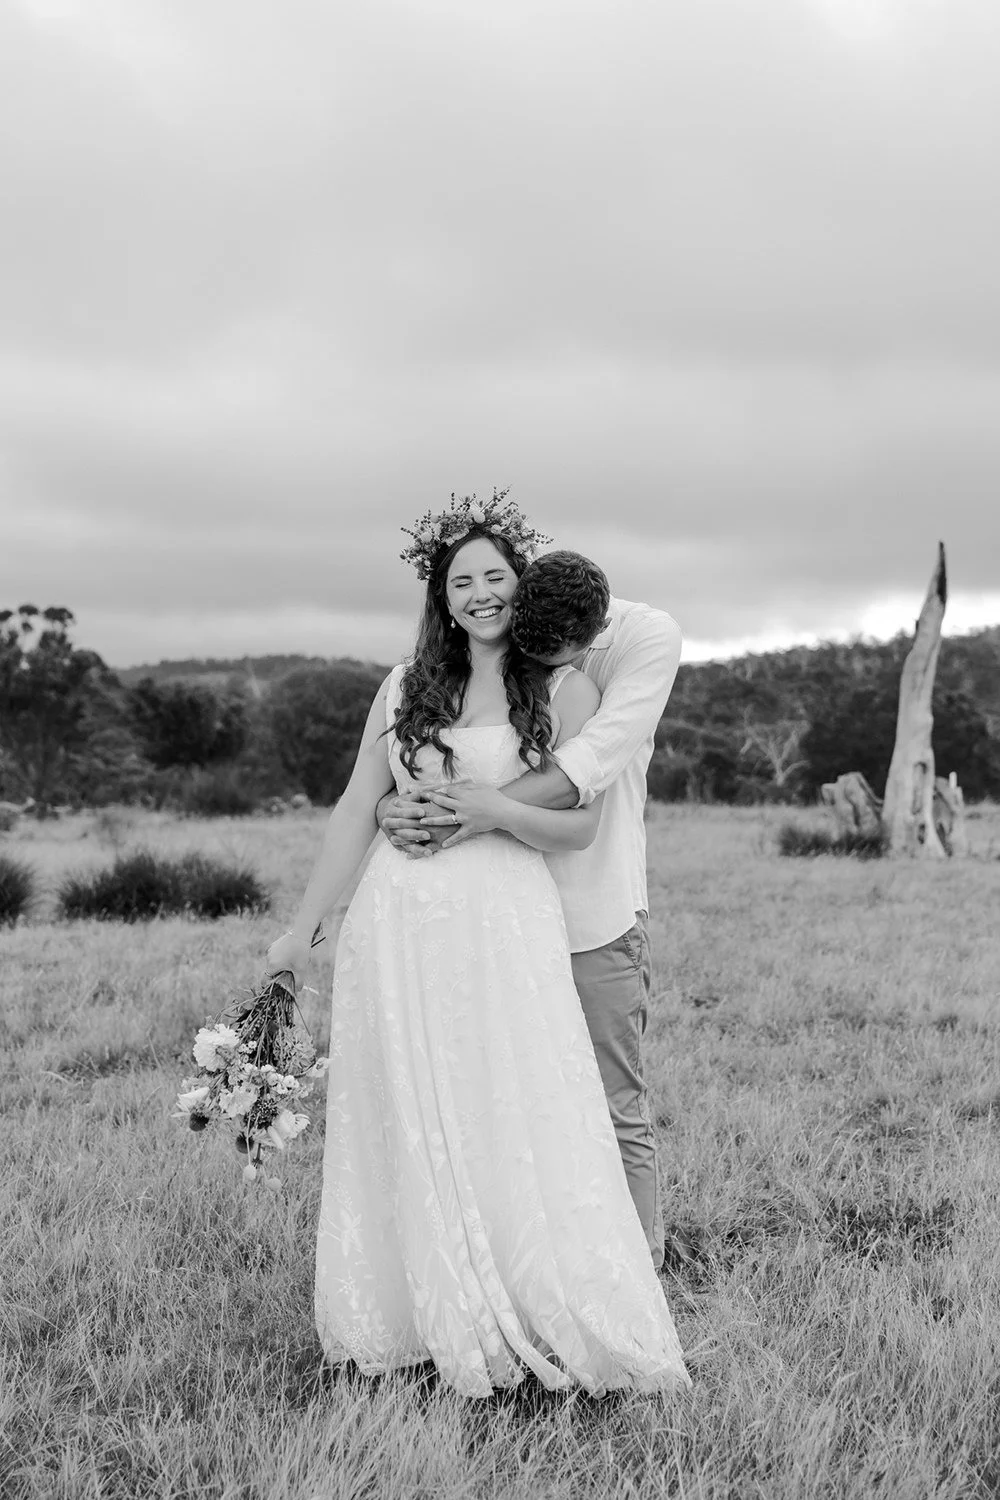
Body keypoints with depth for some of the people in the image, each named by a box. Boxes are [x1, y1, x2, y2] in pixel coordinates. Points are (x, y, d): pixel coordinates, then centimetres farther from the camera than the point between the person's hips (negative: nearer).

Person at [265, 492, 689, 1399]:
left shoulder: (564, 690, 2)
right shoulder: (406, 687, 11)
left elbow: (580, 826, -1)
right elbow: (356, 812, 10)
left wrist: (485, 805, -15)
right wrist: (303, 930, 8)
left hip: (507, 926, -3)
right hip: (398, 924, 3)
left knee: (521, 1131, -4)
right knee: (409, 1133, 6)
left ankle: (566, 1335, 6)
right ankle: (426, 1322, 18)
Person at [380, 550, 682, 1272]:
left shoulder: (648, 636, -12)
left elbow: (600, 752, -25)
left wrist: (495, 806, -38)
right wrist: (395, 804, -24)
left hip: (597, 909, -3)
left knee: (615, 1107, 2)